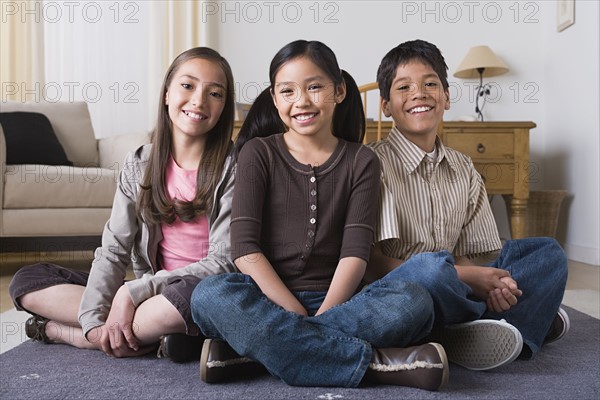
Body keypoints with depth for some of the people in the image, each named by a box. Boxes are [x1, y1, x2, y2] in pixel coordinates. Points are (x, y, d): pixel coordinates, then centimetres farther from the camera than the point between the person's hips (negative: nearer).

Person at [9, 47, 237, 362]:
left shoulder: (232, 169, -10)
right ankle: (150, 334, -16)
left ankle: (62, 331, -16)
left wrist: (132, 292, -20)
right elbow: (113, 249, -2)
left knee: (195, 295, -40)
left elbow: (223, 261, -15)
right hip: (148, 294, 5)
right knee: (27, 280, -3)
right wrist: (93, 319, -18)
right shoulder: (139, 165, 3)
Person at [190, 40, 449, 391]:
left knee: (414, 300, -26)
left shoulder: (361, 162, 8)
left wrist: (319, 319, -18)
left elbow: (355, 252, -3)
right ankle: (373, 362, -28)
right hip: (268, 301, -1)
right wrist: (299, 318, -16)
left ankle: (248, 350, -26)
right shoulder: (258, 153, 5)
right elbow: (245, 248, -6)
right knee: (210, 295, -32)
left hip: (333, 301, 1)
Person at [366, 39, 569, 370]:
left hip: (451, 292, 7)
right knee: (432, 266, -38)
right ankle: (529, 316, -6)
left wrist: (491, 284, -17)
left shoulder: (463, 169, 11)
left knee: (547, 252, 5)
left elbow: (471, 255, 8)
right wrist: (467, 277, -22)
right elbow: (372, 261, -15)